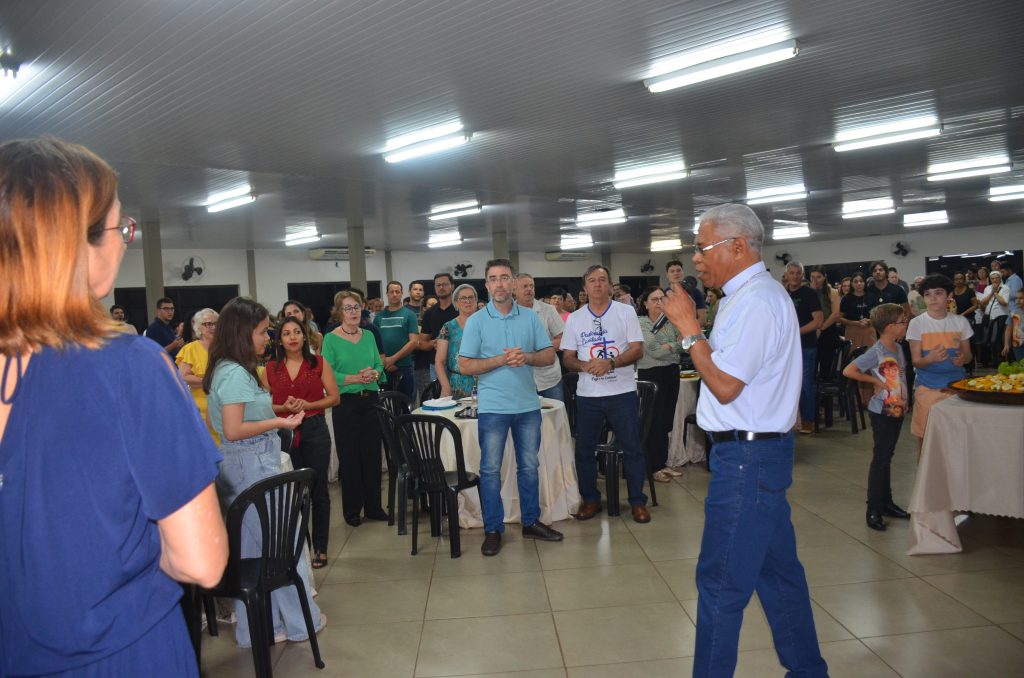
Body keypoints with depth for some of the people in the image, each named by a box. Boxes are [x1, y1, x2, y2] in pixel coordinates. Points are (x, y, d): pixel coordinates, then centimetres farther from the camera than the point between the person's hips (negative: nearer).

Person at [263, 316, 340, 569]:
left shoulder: (318, 363, 3)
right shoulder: (270, 369, 7)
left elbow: (334, 397, 1)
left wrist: (308, 404, -13)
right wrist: (285, 407, -11)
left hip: (315, 430, -1)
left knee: (318, 488, 4)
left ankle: (320, 548, 14)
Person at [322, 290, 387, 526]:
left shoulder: (368, 336, 9)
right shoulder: (331, 339, -5)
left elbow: (379, 364, 9)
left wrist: (374, 373, -12)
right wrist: (355, 378, -21)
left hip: (371, 400, 4)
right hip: (345, 403, -4)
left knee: (372, 454, 8)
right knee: (349, 457, 4)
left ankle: (373, 506, 20)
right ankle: (351, 510, 16)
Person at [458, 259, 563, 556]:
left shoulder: (530, 317, 4)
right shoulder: (476, 321, -3)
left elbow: (549, 355, 5)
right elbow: (465, 366, -7)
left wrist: (527, 357, -15)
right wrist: (501, 359, -18)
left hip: (528, 405, 3)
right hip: (493, 406, -3)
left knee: (529, 466, 13)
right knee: (490, 469, 3)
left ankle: (531, 522, 27)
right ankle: (493, 529, 16)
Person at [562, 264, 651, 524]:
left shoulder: (626, 312, 2)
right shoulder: (574, 318, 8)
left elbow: (638, 350, -5)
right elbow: (567, 358, 6)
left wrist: (611, 363, -20)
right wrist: (584, 365, -15)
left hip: (622, 392, -2)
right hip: (587, 394, 2)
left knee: (632, 448, 2)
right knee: (584, 449, 8)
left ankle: (638, 501, 16)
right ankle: (591, 499, 23)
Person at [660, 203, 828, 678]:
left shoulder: (755, 301, -18)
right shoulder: (755, 294, 15)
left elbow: (725, 385, -21)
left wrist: (689, 328, -15)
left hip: (747, 457, -11)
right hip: (760, 449, 11)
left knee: (721, 581, -1)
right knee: (777, 568, 20)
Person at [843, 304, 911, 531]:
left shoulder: (898, 348, 7)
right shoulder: (876, 352, -19)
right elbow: (848, 371, -24)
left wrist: (904, 401, 9)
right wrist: (875, 381, -19)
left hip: (897, 410, 8)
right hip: (882, 412, -8)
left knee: (887, 457, 16)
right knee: (880, 459, -4)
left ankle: (886, 503, 26)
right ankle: (873, 510, 3)